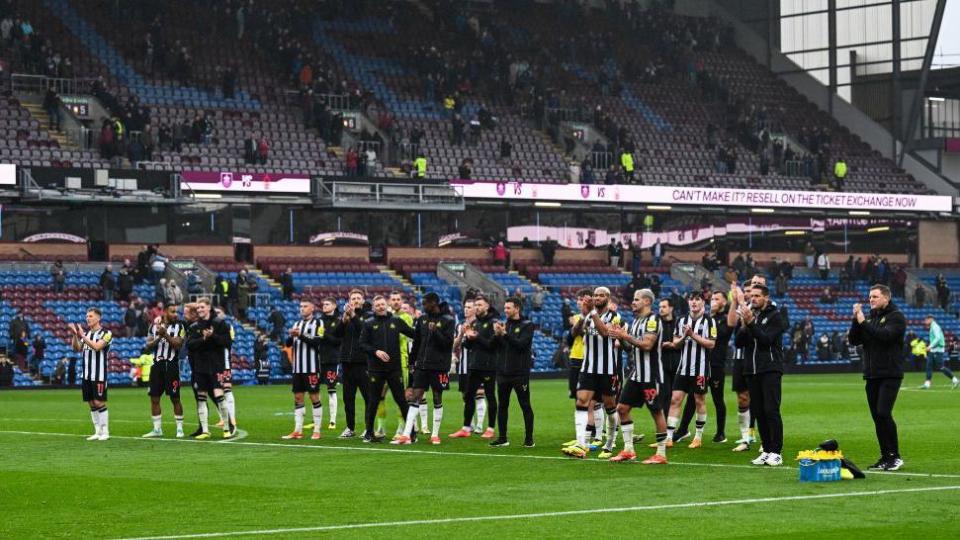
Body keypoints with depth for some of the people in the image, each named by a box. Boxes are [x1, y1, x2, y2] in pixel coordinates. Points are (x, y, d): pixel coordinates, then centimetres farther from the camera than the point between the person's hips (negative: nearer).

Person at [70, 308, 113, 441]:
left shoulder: (106, 333, -7)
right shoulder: (86, 333, 12)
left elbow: (97, 346, -21)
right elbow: (76, 349, 5)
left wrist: (82, 335, -23)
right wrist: (74, 335, -9)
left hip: (99, 375, -6)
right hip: (87, 375, 6)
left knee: (99, 403, -7)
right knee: (92, 404, 8)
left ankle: (105, 432, -1)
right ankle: (97, 432, 14)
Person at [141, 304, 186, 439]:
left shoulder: (179, 326, -1)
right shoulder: (155, 325, 10)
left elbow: (177, 344, -13)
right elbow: (148, 346, 7)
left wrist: (165, 334, -22)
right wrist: (158, 338, -10)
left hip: (171, 365, -4)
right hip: (157, 365, 4)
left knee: (175, 398, -3)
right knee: (154, 398, 4)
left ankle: (180, 429, 6)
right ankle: (157, 429, 12)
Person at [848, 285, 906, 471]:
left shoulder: (896, 317, -3)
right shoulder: (868, 317, 15)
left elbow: (885, 335, -20)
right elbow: (853, 340, 7)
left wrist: (863, 322, -18)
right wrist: (856, 319, -6)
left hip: (890, 374, -7)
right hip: (872, 375, 7)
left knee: (883, 413, -16)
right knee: (877, 416, 5)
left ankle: (895, 456, -10)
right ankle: (885, 457, 11)